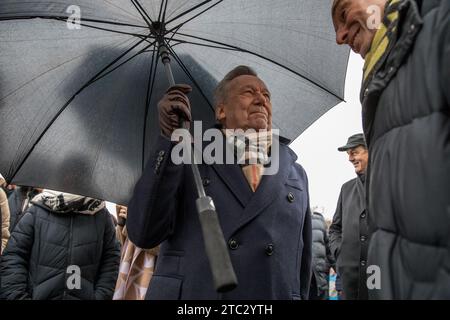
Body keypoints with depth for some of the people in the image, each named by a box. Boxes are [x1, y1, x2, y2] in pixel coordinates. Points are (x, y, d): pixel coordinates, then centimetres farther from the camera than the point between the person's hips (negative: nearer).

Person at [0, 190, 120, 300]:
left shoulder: (101, 215, -3)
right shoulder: (37, 211, -5)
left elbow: (111, 259, 0)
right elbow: (13, 256, -4)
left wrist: (101, 296, -8)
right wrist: (17, 296, -12)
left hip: (86, 296, 0)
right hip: (38, 295, 0)